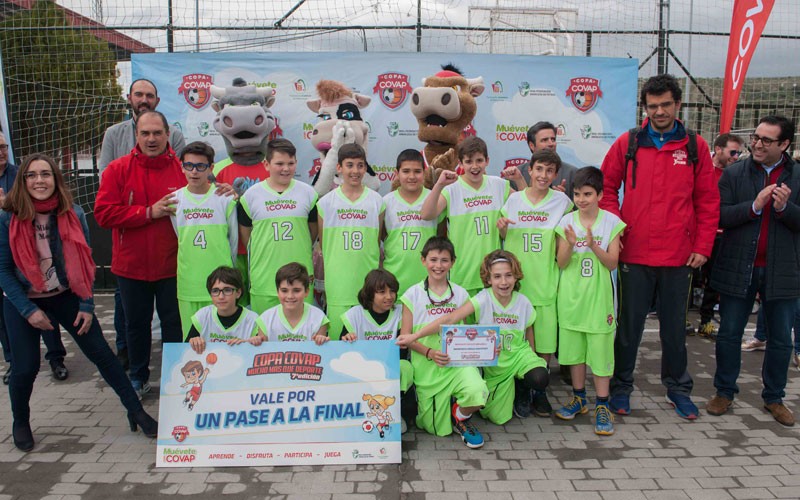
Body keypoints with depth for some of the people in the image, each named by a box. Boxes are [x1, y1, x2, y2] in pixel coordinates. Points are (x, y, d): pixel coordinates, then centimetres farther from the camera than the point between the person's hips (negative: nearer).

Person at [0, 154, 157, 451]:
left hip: (67, 296, 1)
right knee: (26, 368, 0)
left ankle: (136, 411, 11)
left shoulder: (73, 214, -8)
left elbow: (85, 262, -3)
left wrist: (87, 305, -6)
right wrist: (29, 310, -13)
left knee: (102, 354, -1)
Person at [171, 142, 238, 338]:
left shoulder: (224, 199, -2)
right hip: (188, 283, 2)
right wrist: (191, 263, 11)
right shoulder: (174, 200, 4)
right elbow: (174, 239, 14)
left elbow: (233, 239, 6)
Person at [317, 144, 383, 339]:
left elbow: (377, 241, 11)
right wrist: (328, 273, 7)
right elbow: (322, 243, 10)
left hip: (368, 280, 1)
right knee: (337, 336, 2)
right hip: (337, 282, 0)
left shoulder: (376, 201, 6)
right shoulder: (326, 202, 4)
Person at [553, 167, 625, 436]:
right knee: (574, 348, 12)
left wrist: (593, 245, -21)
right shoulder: (567, 222, 0)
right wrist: (570, 243, -21)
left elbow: (612, 263, -5)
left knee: (600, 349, 0)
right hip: (571, 295, 2)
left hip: (598, 296, -2)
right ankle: (579, 398, 28)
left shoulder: (611, 222, -4)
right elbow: (562, 263, -2)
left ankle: (602, 406, 11)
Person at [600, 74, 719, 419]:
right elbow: (607, 187, 6)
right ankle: (621, 386, 23)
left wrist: (703, 246, -1)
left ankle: (677, 387, 30)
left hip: (679, 255, 1)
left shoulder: (695, 146, 3)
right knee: (629, 325, 9)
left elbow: (708, 200, 5)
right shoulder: (627, 143, 2)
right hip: (635, 253, -1)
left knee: (674, 325, 13)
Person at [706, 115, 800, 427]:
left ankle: (774, 398, 27)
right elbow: (720, 216, -9)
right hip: (738, 269, -1)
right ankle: (724, 392, 23)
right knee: (729, 334, 8)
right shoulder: (733, 174, 0)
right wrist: (754, 206, -21)